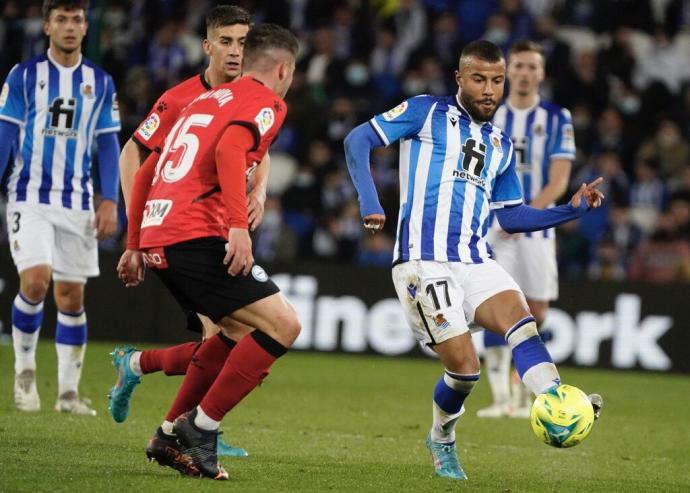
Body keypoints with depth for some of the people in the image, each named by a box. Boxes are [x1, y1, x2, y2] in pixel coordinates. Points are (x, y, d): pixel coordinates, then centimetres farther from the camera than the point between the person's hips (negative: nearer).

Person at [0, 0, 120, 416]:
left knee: (72, 295, 3)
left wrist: (110, 200, 0)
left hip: (78, 204, 3)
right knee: (35, 282, -18)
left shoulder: (100, 82, 7)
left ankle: (69, 392, 10)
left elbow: (108, 145, 9)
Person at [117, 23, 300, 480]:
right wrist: (238, 226, -26)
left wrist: (135, 246, 31)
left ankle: (172, 433, 23)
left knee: (239, 328, 25)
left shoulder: (207, 99, 27)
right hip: (197, 235, -9)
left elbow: (147, 172, 28)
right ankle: (201, 429, -8)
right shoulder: (266, 102, 2)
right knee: (283, 325, -8)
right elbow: (229, 150, -19)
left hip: (157, 236, 9)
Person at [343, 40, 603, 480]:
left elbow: (511, 216, 24)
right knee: (464, 365, -11)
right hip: (424, 261, -5)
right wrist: (370, 201, -14)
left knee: (521, 319, -24)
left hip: (475, 261, 5)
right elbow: (358, 140, -1)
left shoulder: (501, 146, 20)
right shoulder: (427, 113, 3)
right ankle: (442, 439, 18)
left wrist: (573, 209, 12)